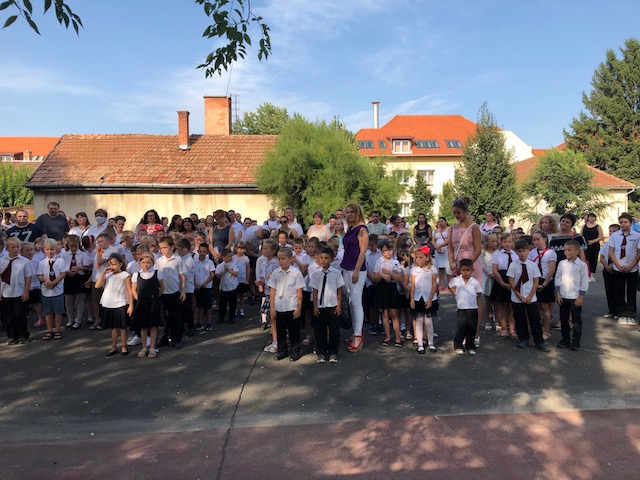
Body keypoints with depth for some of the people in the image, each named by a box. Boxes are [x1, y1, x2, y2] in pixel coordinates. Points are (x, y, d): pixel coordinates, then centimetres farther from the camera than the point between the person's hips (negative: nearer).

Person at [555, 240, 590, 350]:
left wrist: (581, 296, -8)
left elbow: (584, 281, -5)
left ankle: (576, 341, 11)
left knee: (576, 319, 4)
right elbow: (558, 278, 7)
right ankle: (565, 339, 22)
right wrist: (557, 293, 2)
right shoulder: (562, 263, 3)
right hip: (563, 296, 4)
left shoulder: (582, 265, -7)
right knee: (563, 318, 10)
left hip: (575, 297, -3)